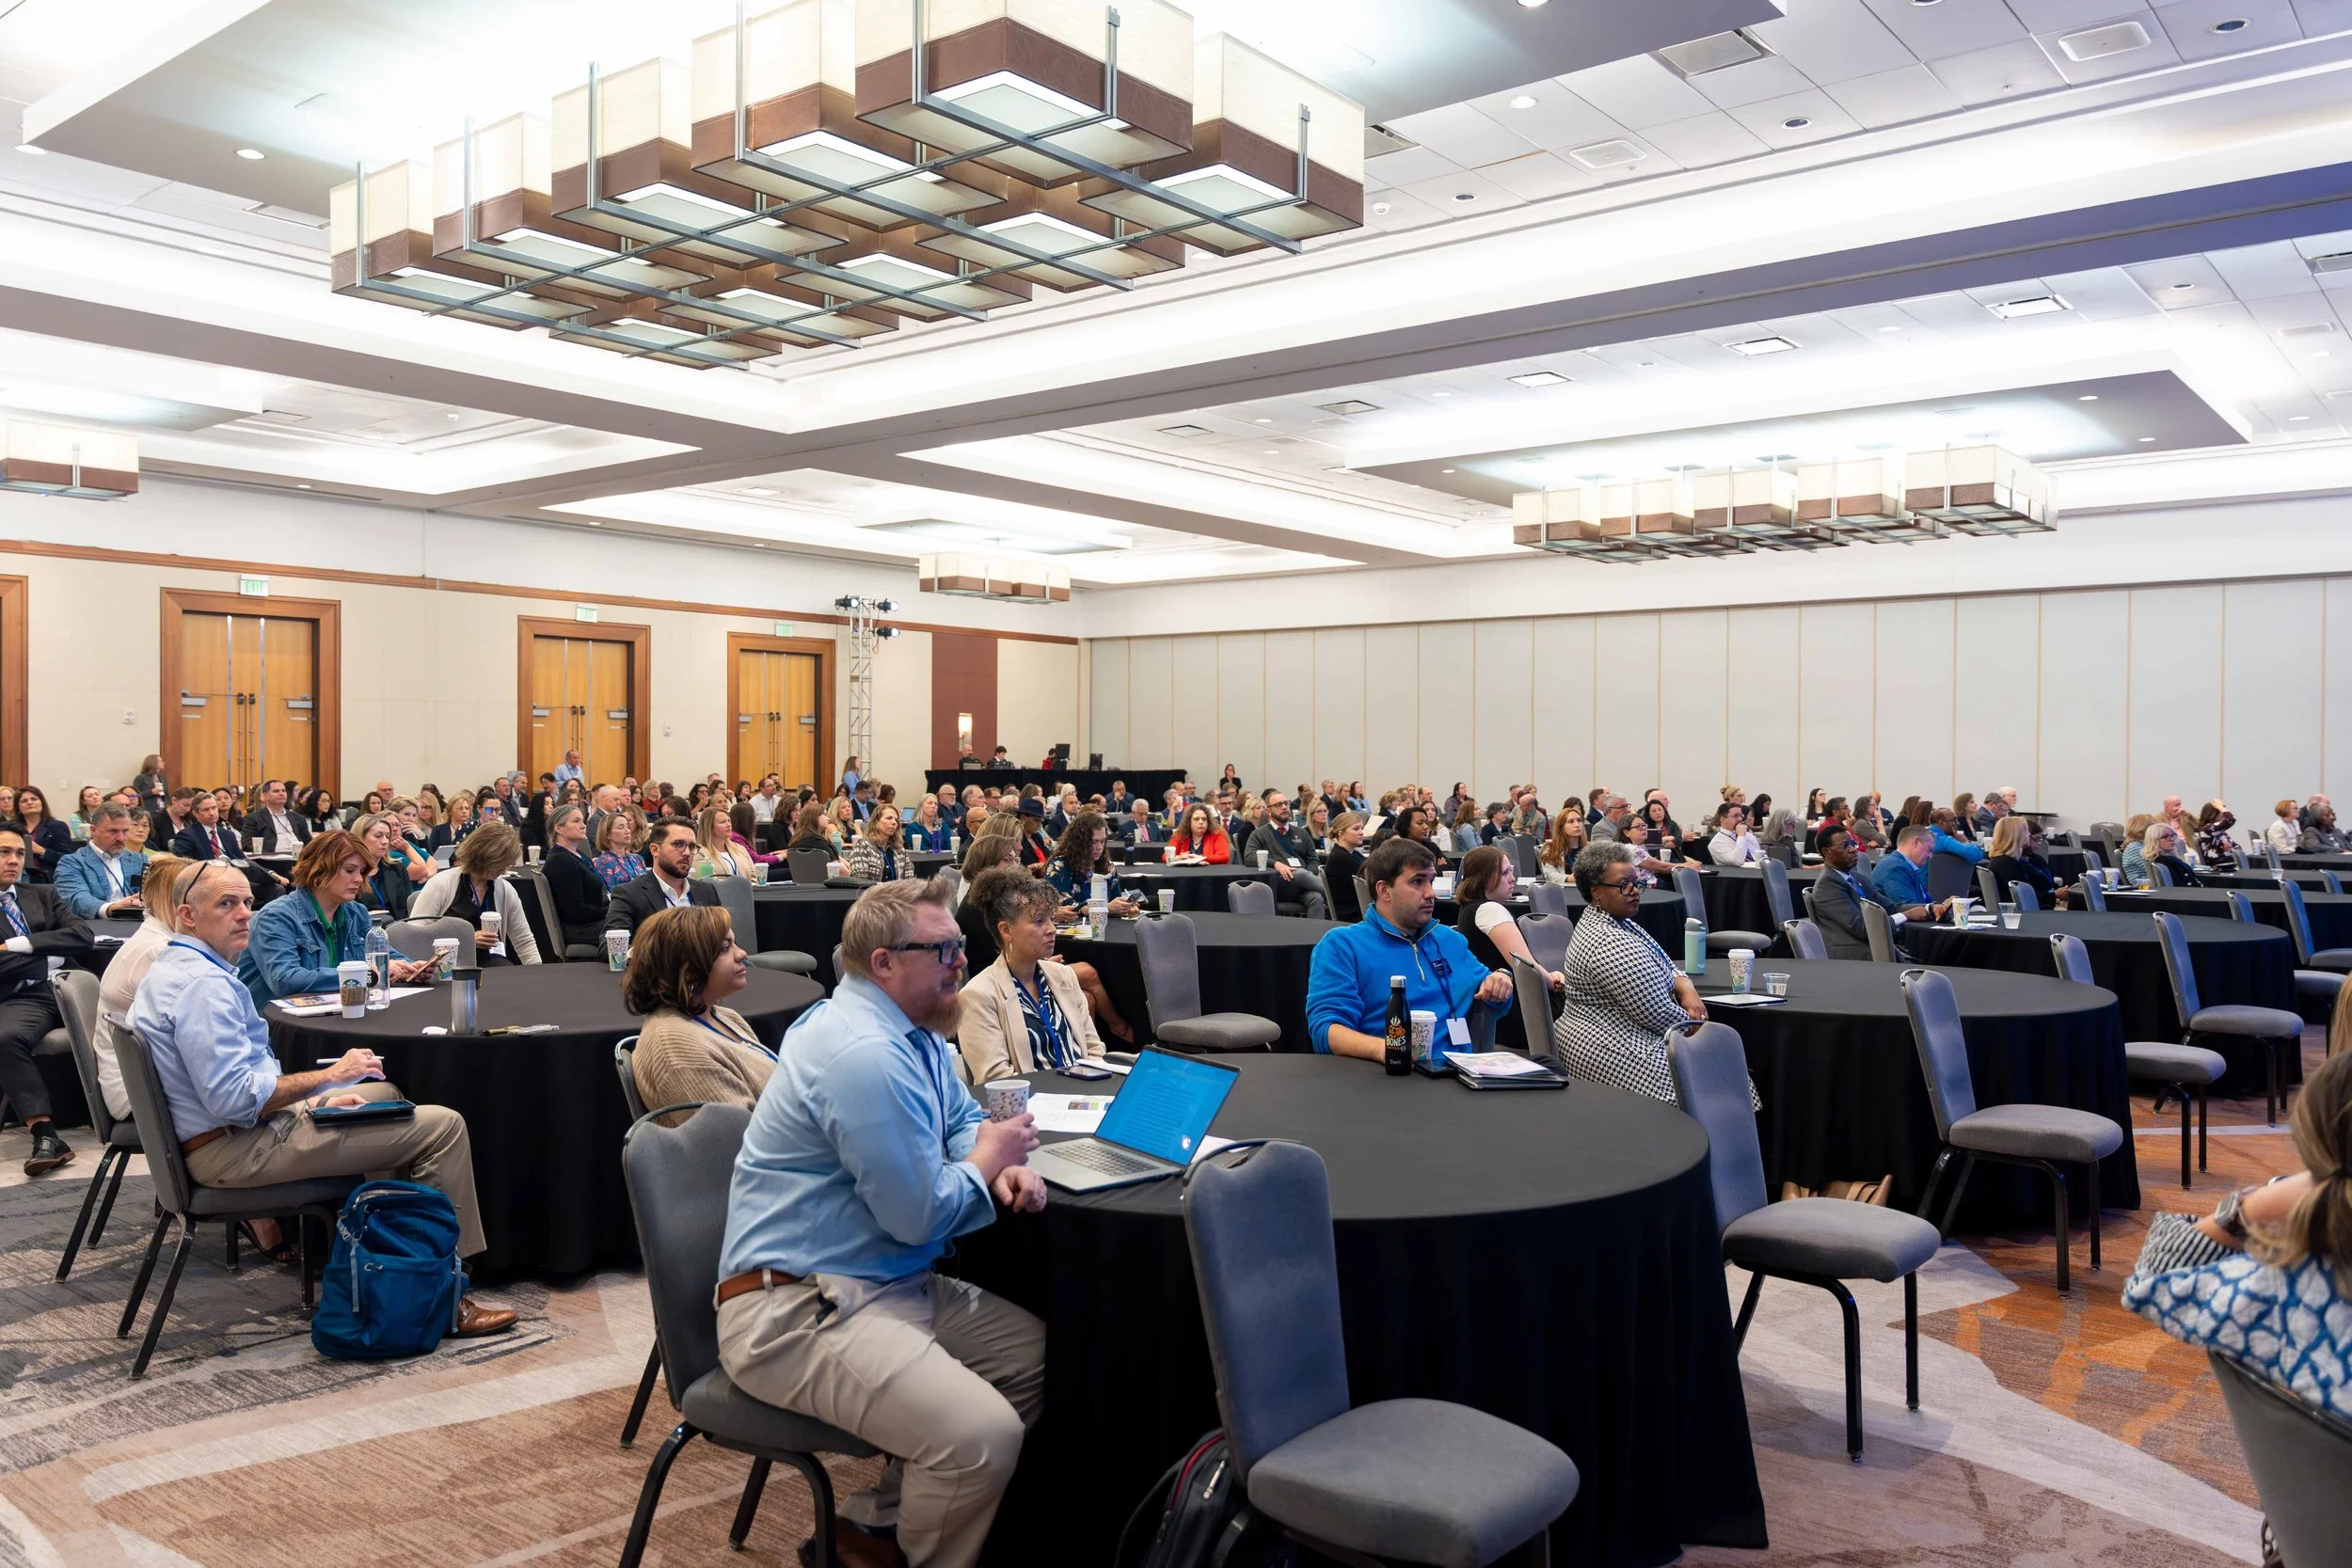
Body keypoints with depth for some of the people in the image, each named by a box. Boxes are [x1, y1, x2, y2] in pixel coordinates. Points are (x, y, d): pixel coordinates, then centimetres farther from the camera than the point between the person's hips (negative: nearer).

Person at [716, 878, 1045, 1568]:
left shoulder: (911, 1028, 10)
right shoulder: (866, 1054, -23)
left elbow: (961, 1117, 21)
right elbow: (919, 1216, -21)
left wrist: (999, 1165, -2)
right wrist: (988, 1158, -2)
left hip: (889, 1282, 11)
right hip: (796, 1310, -11)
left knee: (1040, 1354, 10)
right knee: (984, 1436, -27)